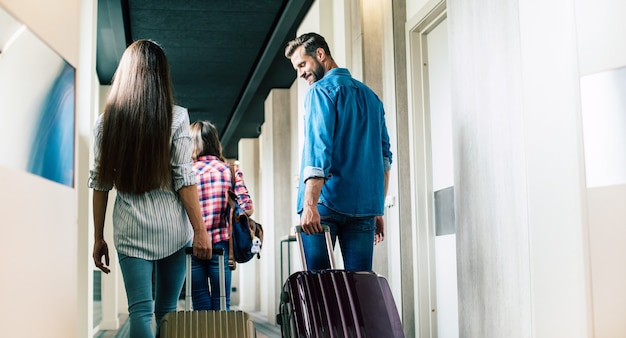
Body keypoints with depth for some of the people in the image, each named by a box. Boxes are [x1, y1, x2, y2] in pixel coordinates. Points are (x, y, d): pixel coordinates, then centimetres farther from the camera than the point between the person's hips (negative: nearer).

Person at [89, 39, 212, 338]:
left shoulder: (106, 120, 3)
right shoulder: (175, 117, -2)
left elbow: (100, 183, 4)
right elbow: (184, 179, -6)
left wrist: (99, 238, 10)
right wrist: (200, 231, -2)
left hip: (130, 229, 1)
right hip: (171, 226, 0)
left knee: (140, 312, 1)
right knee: (167, 312, 12)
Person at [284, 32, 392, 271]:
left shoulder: (321, 90, -1)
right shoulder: (370, 96, 20)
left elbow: (318, 149, -14)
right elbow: (384, 157, 19)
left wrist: (310, 204, -19)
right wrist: (378, 210, 21)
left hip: (327, 202, -6)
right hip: (365, 206, 6)